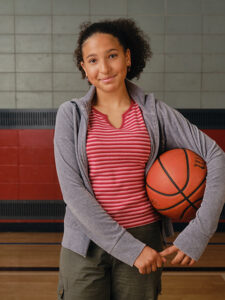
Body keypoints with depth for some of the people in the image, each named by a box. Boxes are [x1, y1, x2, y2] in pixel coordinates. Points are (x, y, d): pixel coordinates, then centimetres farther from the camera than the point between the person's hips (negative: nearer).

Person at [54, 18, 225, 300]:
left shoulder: (155, 111, 0)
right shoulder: (71, 115, -3)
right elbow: (72, 190, -10)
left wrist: (196, 235, -13)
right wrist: (130, 248, -16)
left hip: (144, 242, 1)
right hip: (86, 243, -1)